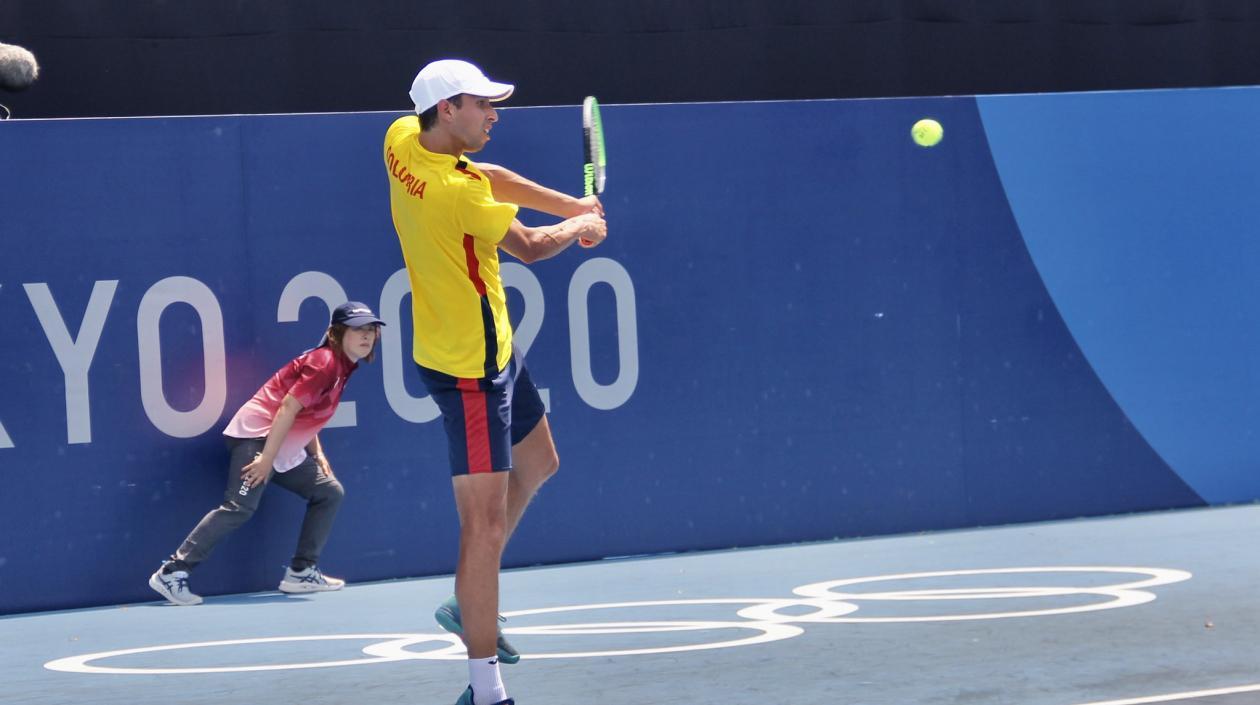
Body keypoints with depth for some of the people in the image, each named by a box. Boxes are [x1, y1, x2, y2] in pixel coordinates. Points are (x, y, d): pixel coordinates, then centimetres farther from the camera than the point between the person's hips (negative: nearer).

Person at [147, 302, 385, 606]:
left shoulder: (342, 367, 13)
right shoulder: (323, 363, -16)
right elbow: (287, 408, -22)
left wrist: (317, 453, 13)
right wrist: (267, 458, -24)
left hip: (287, 449, 10)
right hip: (258, 435, -10)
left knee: (330, 492, 11)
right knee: (241, 507, -21)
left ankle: (301, 572, 12)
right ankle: (171, 573, -22)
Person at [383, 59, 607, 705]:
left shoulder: (403, 140, -4)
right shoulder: (456, 192, -28)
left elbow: (489, 177, 11)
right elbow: (529, 247, -11)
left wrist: (571, 204, 3)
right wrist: (582, 227, 9)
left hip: (493, 349, 11)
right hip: (469, 371, -11)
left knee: (536, 464, 28)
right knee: (486, 524, -10)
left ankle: (469, 604, 36)